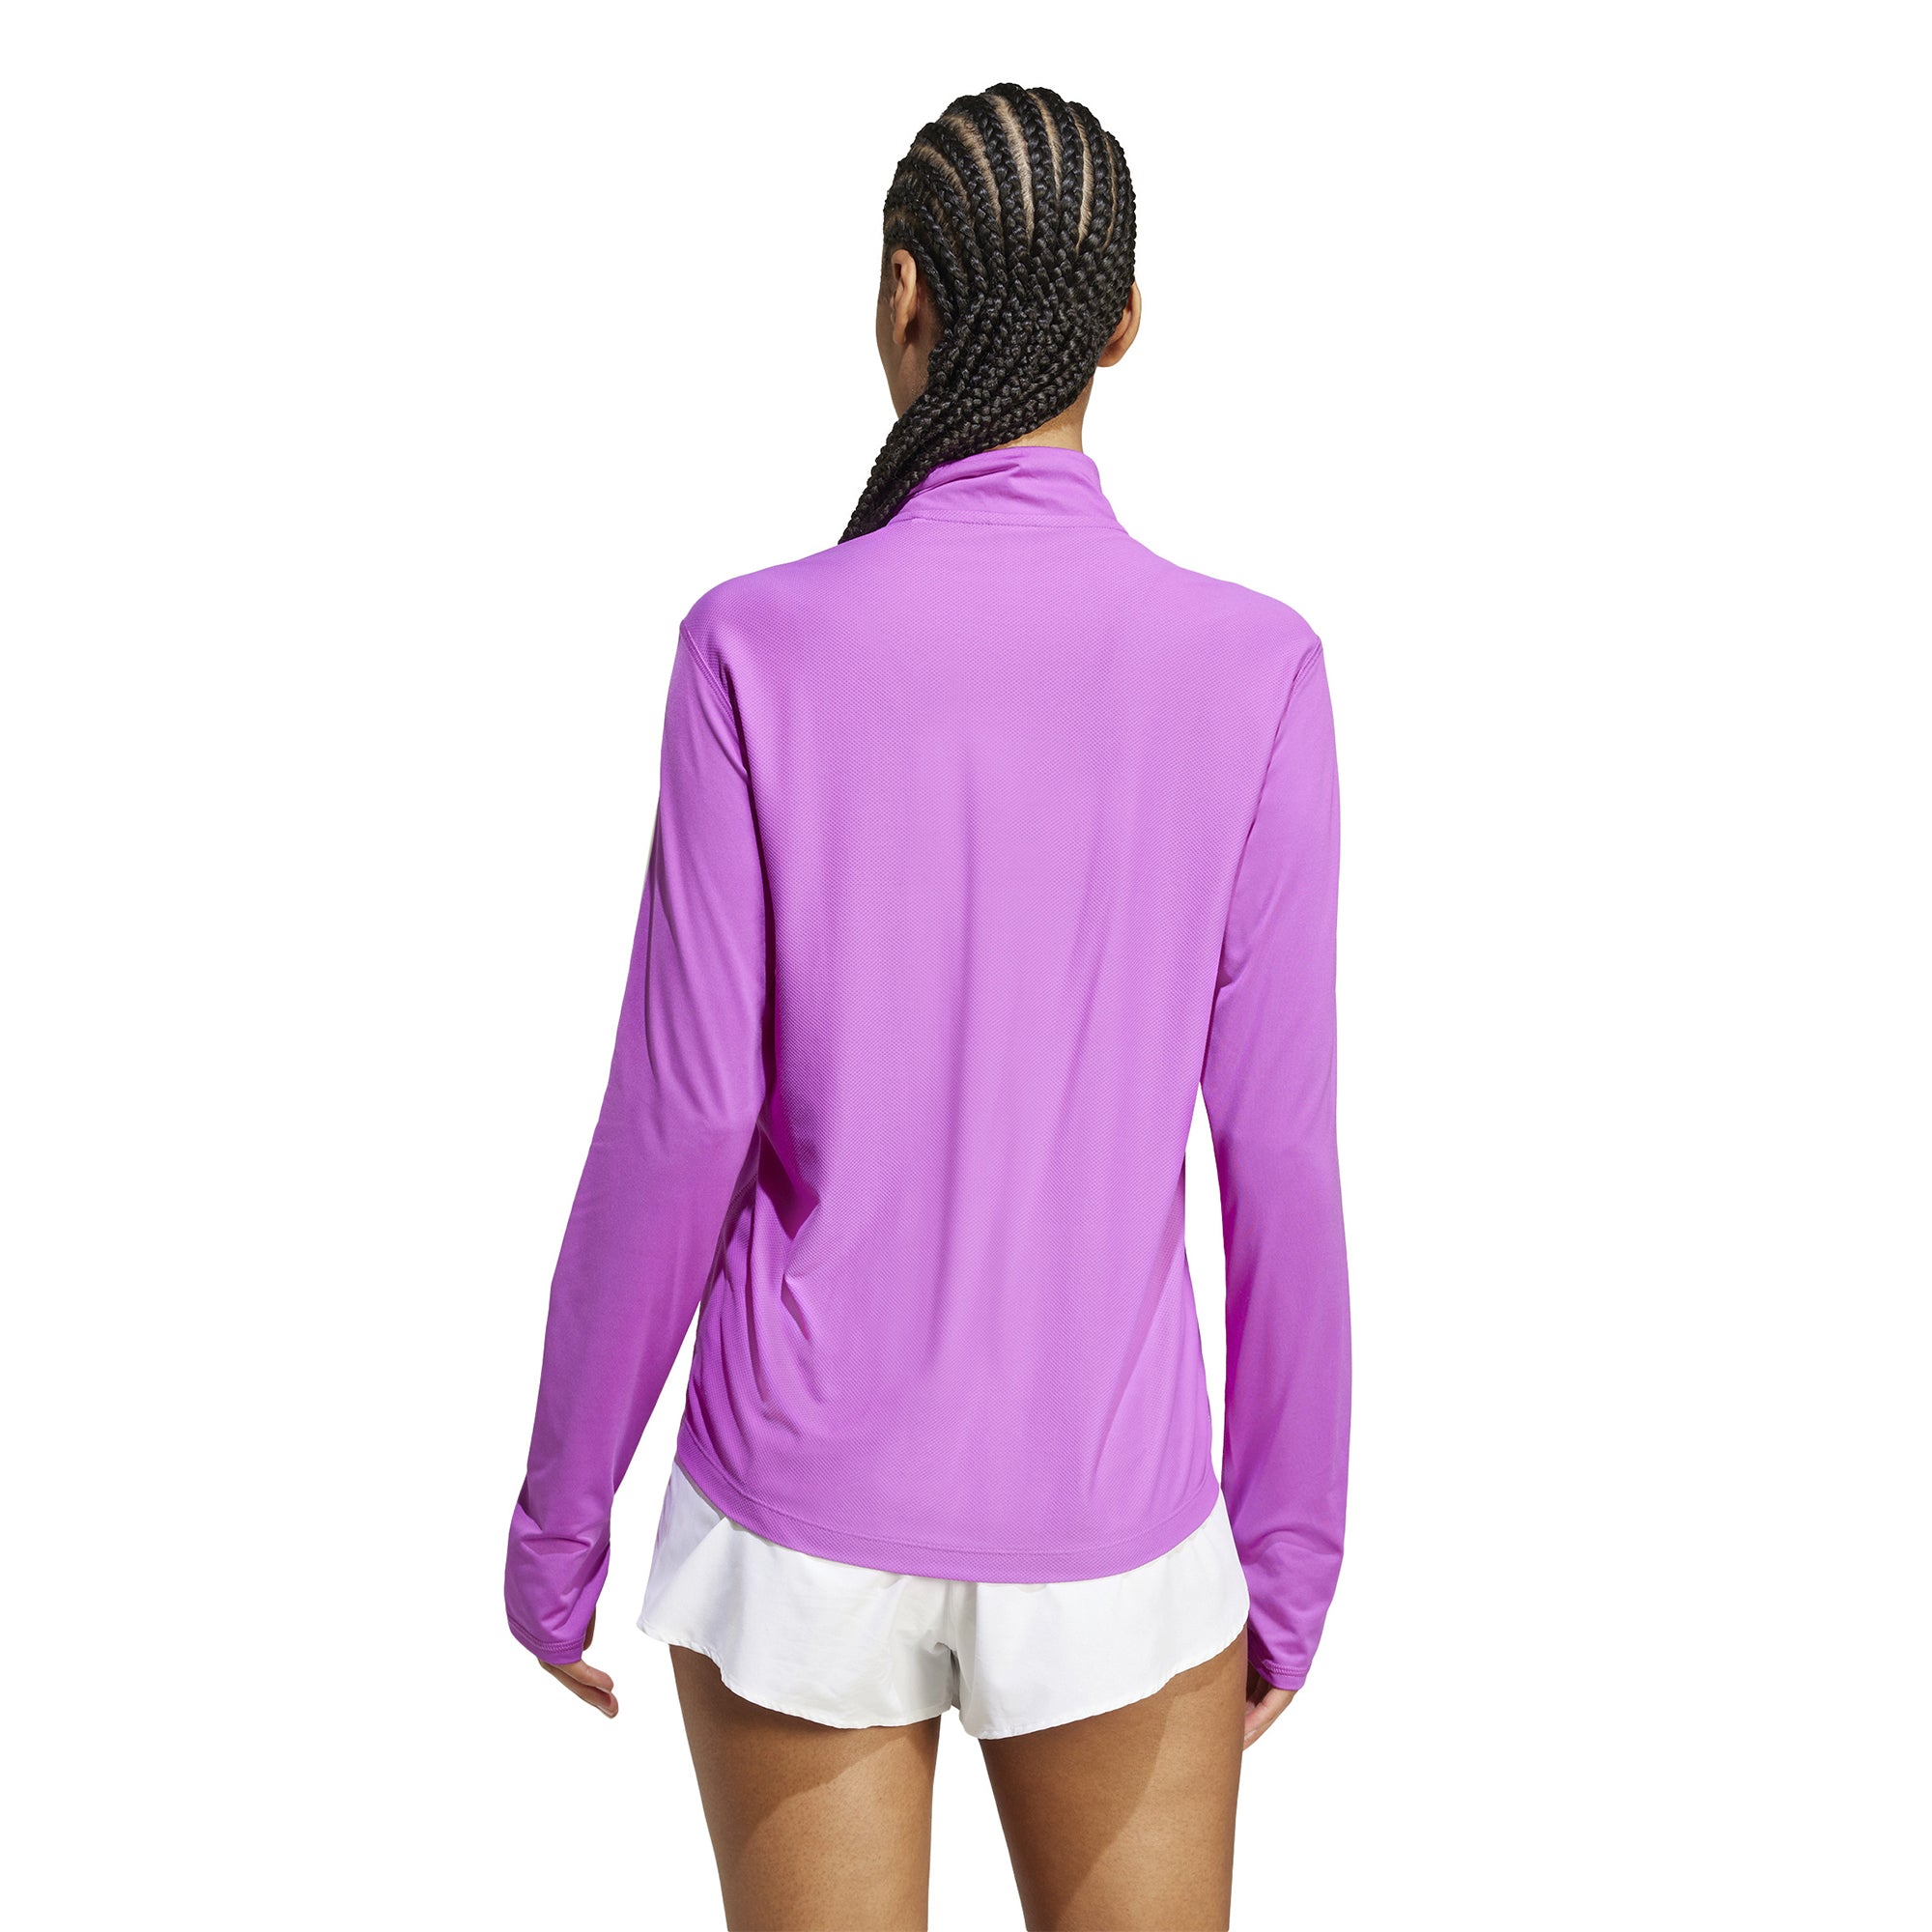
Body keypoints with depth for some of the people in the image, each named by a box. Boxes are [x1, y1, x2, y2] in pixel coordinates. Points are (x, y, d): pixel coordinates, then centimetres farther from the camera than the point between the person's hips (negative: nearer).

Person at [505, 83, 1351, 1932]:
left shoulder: (761, 652, -14)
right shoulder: (1250, 672, -11)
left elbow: (676, 1123, -12)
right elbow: (1279, 1153, -8)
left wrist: (558, 1508, 3)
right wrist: (1293, 1549, 6)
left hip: (805, 1504, 0)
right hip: (1103, 1524, 1)